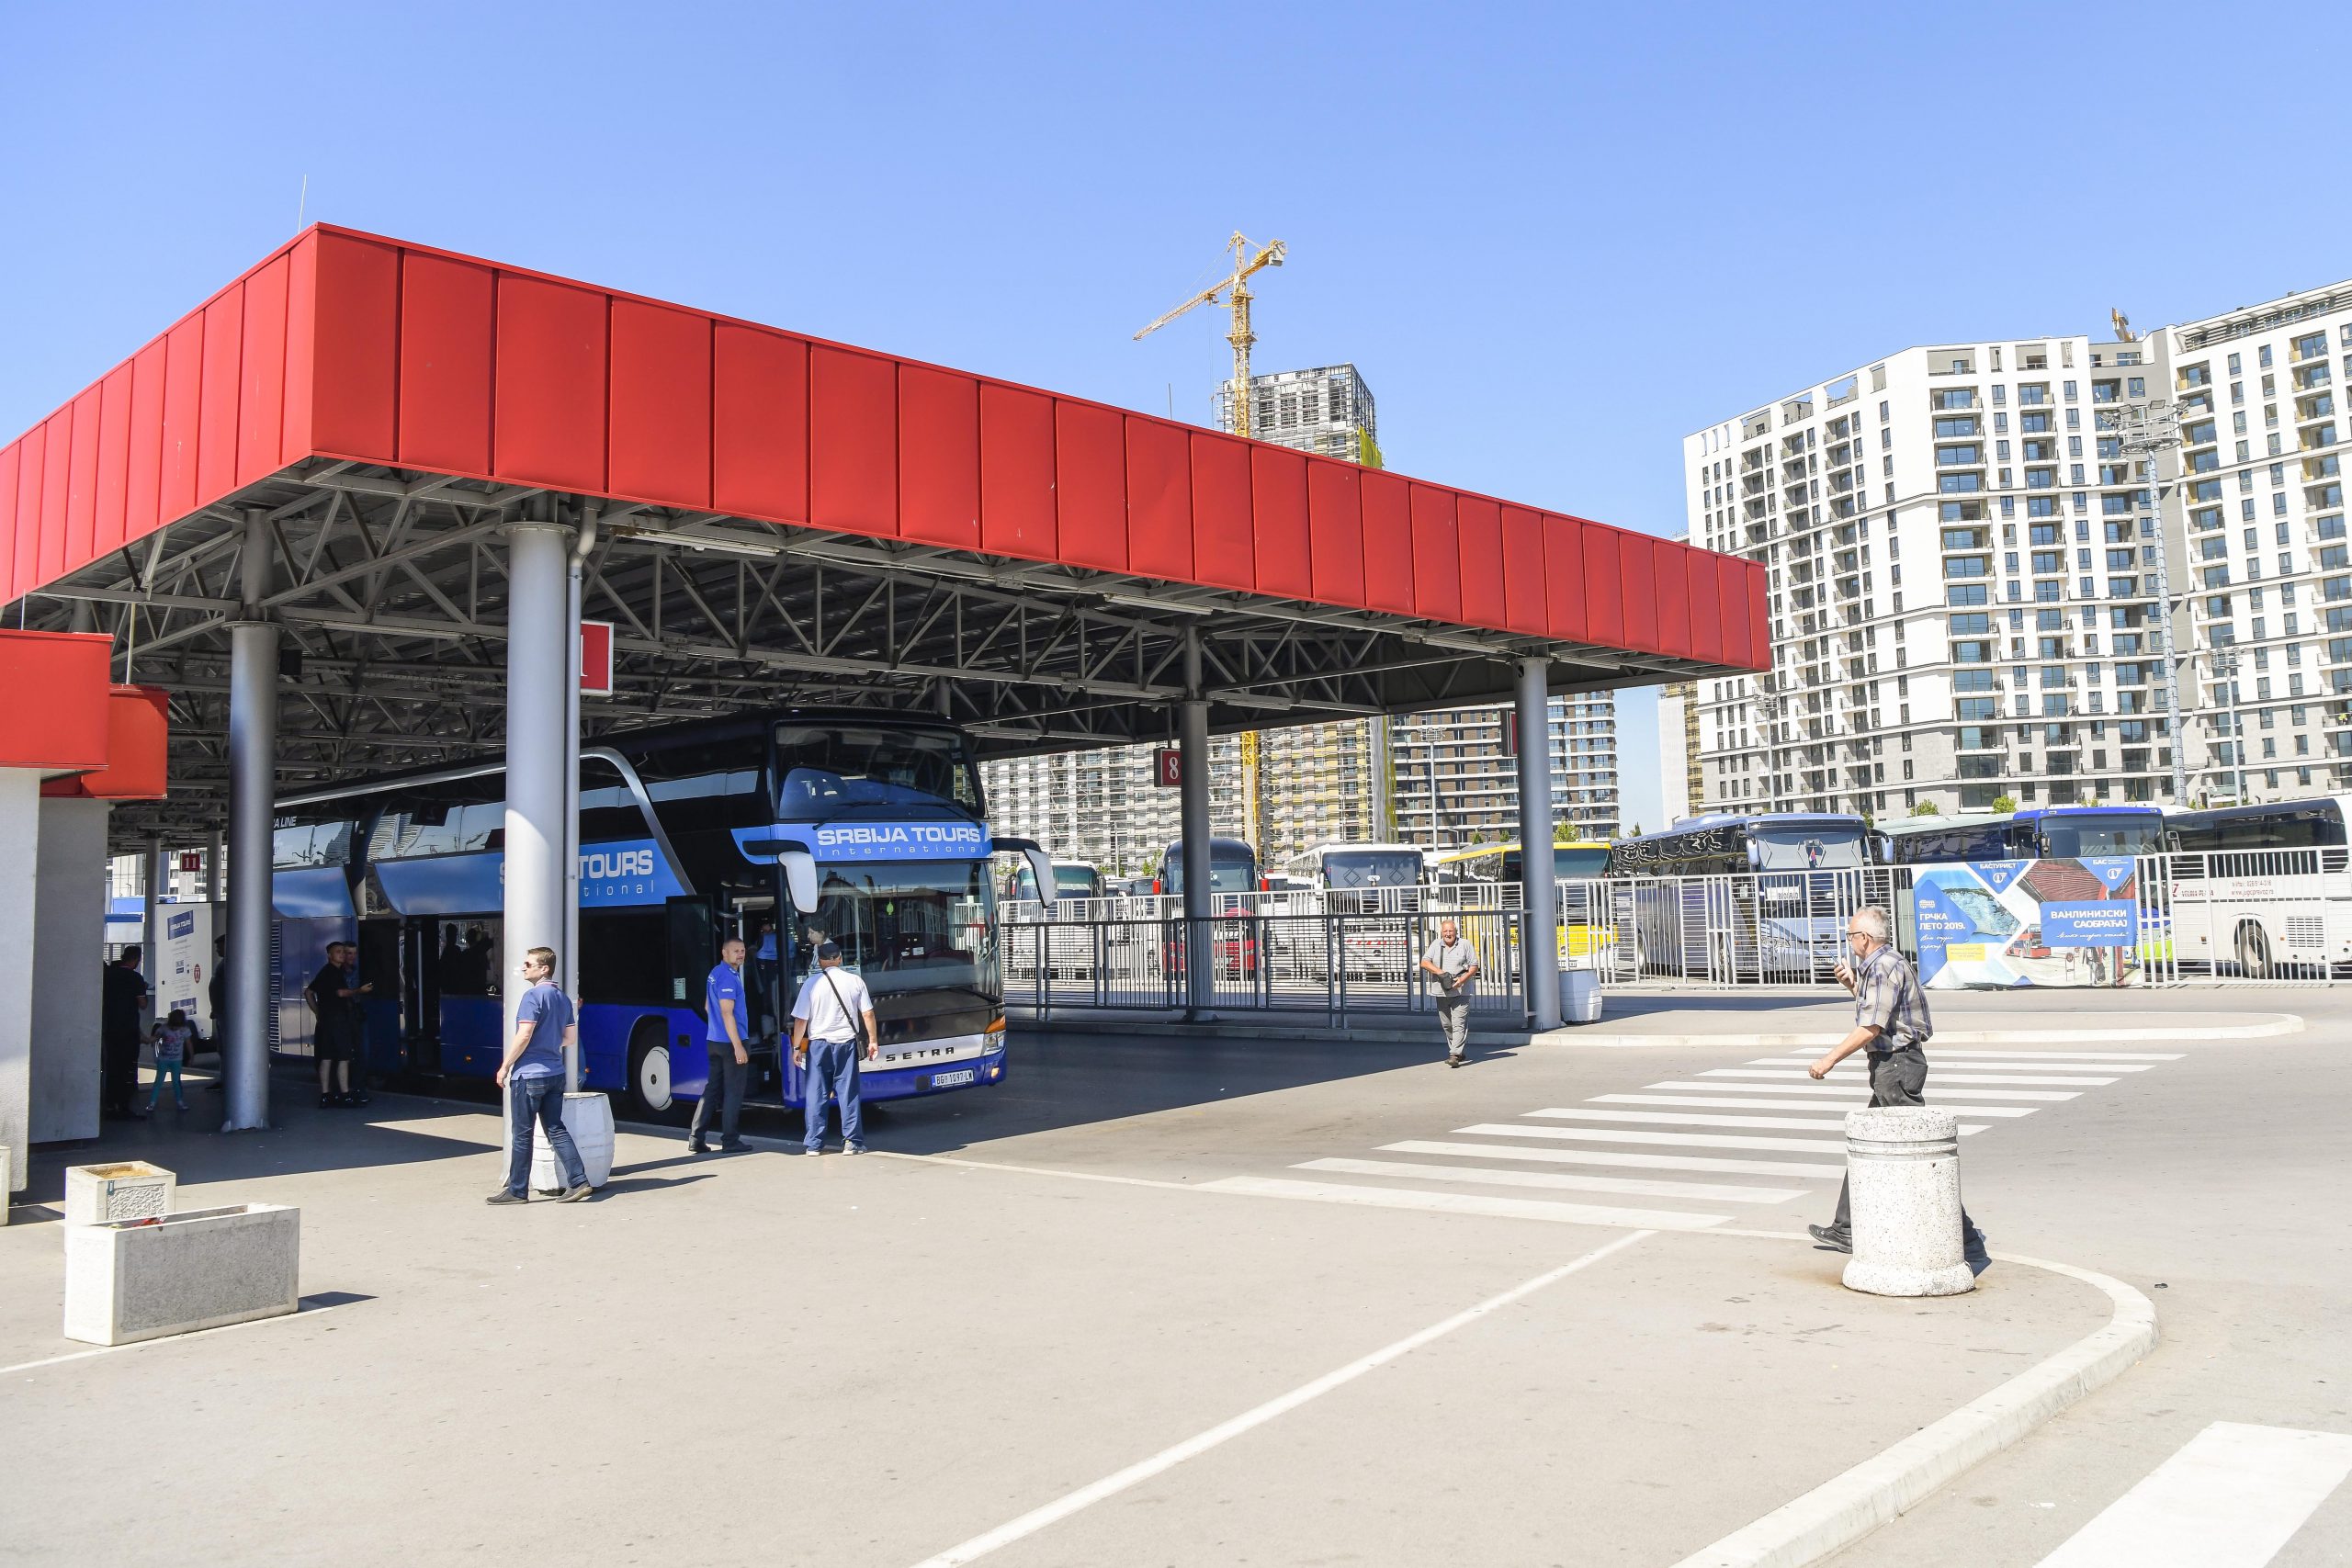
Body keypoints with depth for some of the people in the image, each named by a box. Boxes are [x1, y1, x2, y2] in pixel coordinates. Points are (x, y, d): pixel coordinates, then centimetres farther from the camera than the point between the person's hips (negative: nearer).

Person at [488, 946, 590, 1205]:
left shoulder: (533, 996, -13)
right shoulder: (563, 999, 12)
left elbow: (523, 1035, -19)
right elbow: (571, 1039, 15)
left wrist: (505, 1066, -10)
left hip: (529, 1075, -8)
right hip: (555, 1074, 8)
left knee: (521, 1134, 3)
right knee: (556, 1130, 9)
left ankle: (517, 1190, 10)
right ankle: (578, 1182, 1)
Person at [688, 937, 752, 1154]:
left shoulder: (715, 973, 13)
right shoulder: (728, 977, -17)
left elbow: (708, 1006, 22)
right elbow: (727, 1013, -21)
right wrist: (738, 1046, -22)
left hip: (714, 1040, 9)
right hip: (729, 1042, -9)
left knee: (712, 1088, 11)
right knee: (733, 1091, 0)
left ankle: (696, 1138, 11)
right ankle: (729, 1140, 5)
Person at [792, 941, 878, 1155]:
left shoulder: (811, 983, -5)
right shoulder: (854, 980, -1)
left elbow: (801, 1019, -6)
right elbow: (868, 1013, 1)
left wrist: (797, 1047, 3)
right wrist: (873, 1040, 10)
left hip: (818, 1043, -1)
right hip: (846, 1043, 1)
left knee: (816, 1095, 6)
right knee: (848, 1094, 7)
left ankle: (814, 1144, 9)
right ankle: (852, 1141, 7)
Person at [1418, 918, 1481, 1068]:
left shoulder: (1465, 945, 2)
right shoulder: (1436, 945, 9)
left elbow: (1474, 966, 0)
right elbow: (1424, 962, 1)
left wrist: (1463, 979, -16)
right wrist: (1439, 972, -14)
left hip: (1461, 992, -4)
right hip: (1442, 992, 4)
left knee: (1459, 1024, -12)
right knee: (1446, 1025, 11)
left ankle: (1454, 1055, -17)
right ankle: (1459, 1051, 26)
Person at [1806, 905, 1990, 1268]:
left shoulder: (1884, 968, -18)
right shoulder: (1877, 965, 14)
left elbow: (1871, 1028, -22)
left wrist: (1830, 1059, -18)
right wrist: (1853, 985, 15)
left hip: (1897, 1065, -11)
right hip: (1889, 1065, 11)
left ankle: (1965, 1237, -7)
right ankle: (1847, 1230, 26)